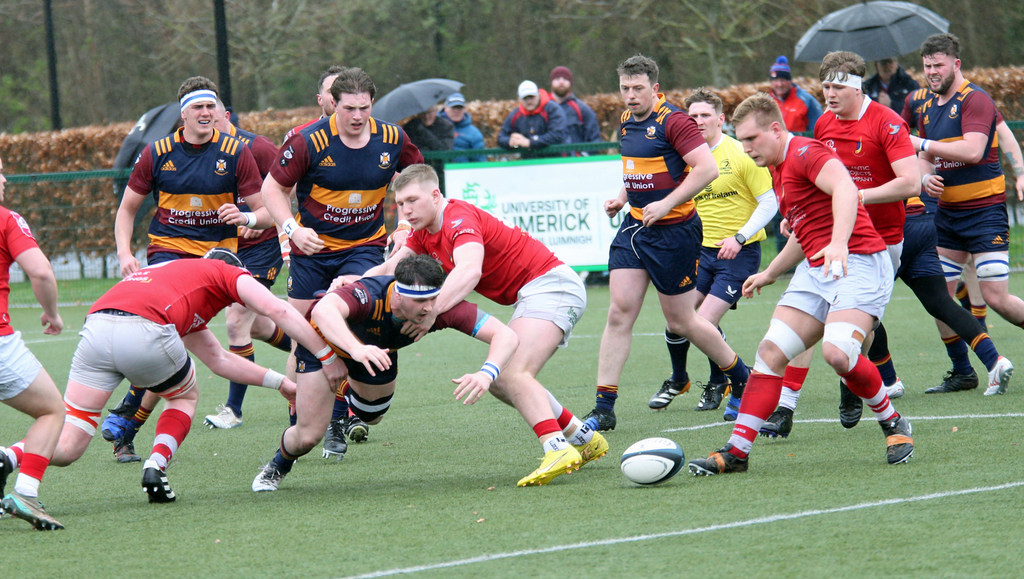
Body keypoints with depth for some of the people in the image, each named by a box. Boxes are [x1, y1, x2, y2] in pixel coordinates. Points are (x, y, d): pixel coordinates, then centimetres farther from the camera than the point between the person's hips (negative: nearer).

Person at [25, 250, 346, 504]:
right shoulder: (226, 273, 25)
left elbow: (220, 360, 49)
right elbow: (277, 310, 8)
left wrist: (280, 382, 51)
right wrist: (327, 356, 12)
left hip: (95, 324, 5)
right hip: (144, 331, -5)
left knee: (66, 447, 6)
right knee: (185, 396, 28)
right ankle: (156, 466, 5)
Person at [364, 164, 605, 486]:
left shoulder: (459, 219, -20)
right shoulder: (426, 233, 11)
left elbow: (469, 270, -38)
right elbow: (389, 269, 14)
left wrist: (432, 311, -46)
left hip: (551, 286, -10)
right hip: (529, 297, 10)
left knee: (513, 375, -26)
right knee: (498, 381, 14)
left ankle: (557, 448, -43)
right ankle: (582, 436, 18)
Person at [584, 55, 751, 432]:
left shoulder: (673, 121, -14)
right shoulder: (627, 122, 11)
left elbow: (707, 168, -22)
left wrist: (667, 203, -24)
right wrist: (622, 198, 12)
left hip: (673, 230, -7)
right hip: (634, 227, 7)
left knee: (681, 322, 4)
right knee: (619, 313, -5)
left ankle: (742, 380, 26)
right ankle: (603, 408, -6)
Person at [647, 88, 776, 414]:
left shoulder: (741, 154, -10)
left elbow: (769, 203, -8)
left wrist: (739, 238, -17)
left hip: (739, 252, -5)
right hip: (701, 250, 5)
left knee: (705, 322, -14)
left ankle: (719, 384, 13)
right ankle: (677, 381, 24)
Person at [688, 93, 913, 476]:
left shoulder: (806, 153, -11)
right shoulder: (778, 169, 20)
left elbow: (845, 188, -32)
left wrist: (839, 243, -47)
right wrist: (770, 274, 39)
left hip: (857, 262, -10)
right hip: (815, 270, 10)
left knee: (837, 352, -27)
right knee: (771, 351, -3)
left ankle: (893, 425, -4)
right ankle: (737, 452, -3)